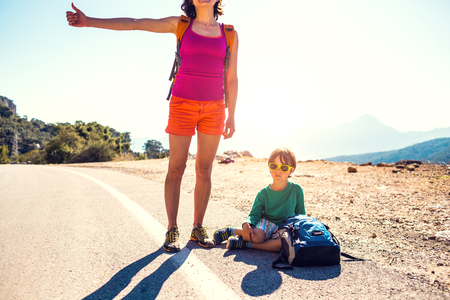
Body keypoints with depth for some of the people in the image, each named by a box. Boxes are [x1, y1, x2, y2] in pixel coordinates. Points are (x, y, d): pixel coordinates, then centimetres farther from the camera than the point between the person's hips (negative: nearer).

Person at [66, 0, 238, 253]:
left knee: (204, 170, 3)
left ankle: (198, 228, 15)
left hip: (213, 108, 2)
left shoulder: (229, 34, 9)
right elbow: (134, 23, 2)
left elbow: (232, 78, 9)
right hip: (182, 105, -1)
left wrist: (231, 116, 5)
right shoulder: (180, 25, 7)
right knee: (176, 169, -3)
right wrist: (89, 21, -5)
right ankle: (172, 230, 9)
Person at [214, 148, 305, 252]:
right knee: (258, 236, -37)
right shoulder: (264, 193, -5)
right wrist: (246, 225, -29)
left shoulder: (296, 190, -5)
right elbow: (254, 214, -7)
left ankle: (245, 244, -26)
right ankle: (232, 230, -8)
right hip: (266, 223, -1)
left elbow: (301, 215, 4)